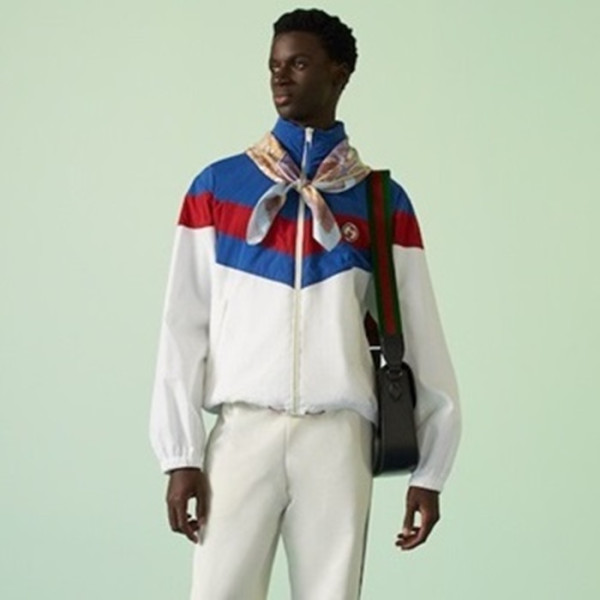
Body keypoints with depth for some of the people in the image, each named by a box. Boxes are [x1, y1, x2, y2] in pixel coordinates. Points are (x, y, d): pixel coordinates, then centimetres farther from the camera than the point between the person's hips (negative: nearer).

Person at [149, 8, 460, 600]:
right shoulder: (217, 187, 7)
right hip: (244, 429, 0)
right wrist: (180, 454, -1)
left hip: (337, 437, 0)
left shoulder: (384, 202, 8)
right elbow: (183, 329, 5)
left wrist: (429, 468, 6)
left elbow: (420, 339, 8)